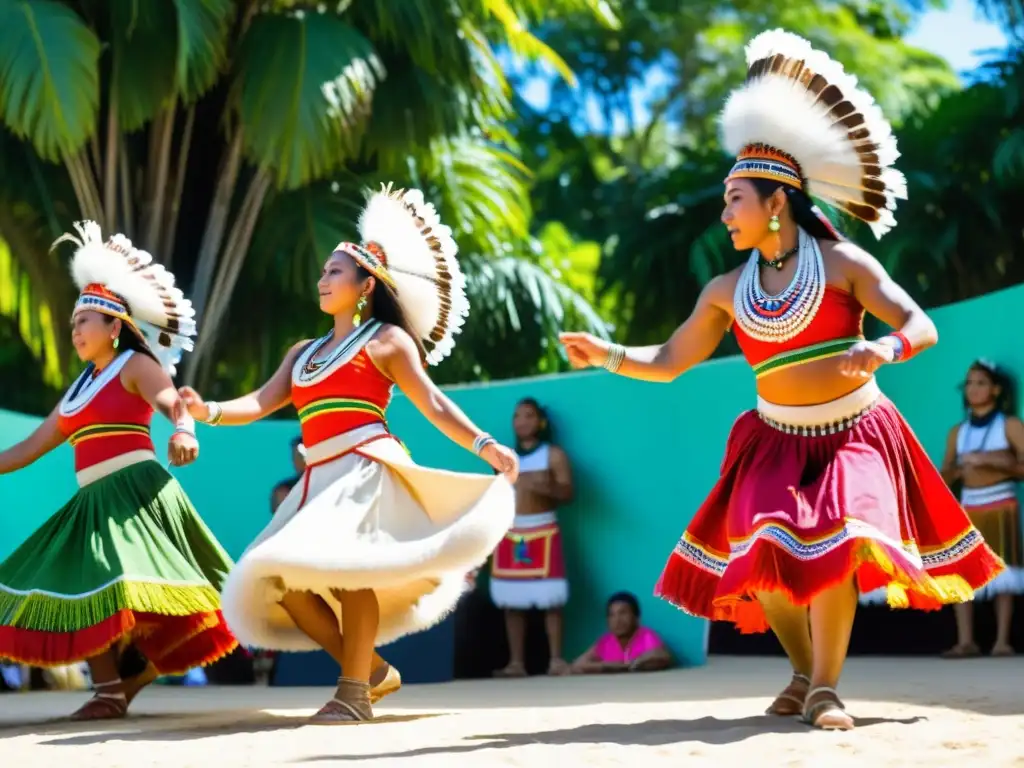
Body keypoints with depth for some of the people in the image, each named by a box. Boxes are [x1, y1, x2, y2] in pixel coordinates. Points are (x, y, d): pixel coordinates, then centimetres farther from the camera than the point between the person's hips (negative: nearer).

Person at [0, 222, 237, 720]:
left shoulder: (136, 365, -1)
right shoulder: (79, 388, 21)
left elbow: (171, 401, -22)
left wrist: (184, 430, -44)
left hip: (134, 490, -8)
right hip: (94, 502, 8)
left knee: (132, 584, -22)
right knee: (78, 590, 2)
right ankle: (110, 688, 3)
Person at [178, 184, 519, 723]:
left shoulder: (385, 339, 6)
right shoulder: (303, 352, 23)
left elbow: (433, 404, -1)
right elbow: (261, 403, 13)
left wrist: (484, 445, -14)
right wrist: (210, 412, -6)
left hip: (366, 470, -7)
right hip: (320, 478, 7)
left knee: (344, 563, -26)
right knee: (283, 582, -4)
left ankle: (353, 692, -19)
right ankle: (370, 669, 7)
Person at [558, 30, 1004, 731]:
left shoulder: (842, 263, -7)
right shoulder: (727, 291, 4)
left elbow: (922, 327, -14)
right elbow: (669, 362, 9)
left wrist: (883, 350, -36)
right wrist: (609, 355, -7)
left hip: (854, 434, -3)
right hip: (776, 441, 3)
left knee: (832, 545, -24)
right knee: (763, 555, -14)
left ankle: (826, 687, -10)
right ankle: (805, 671, 10)